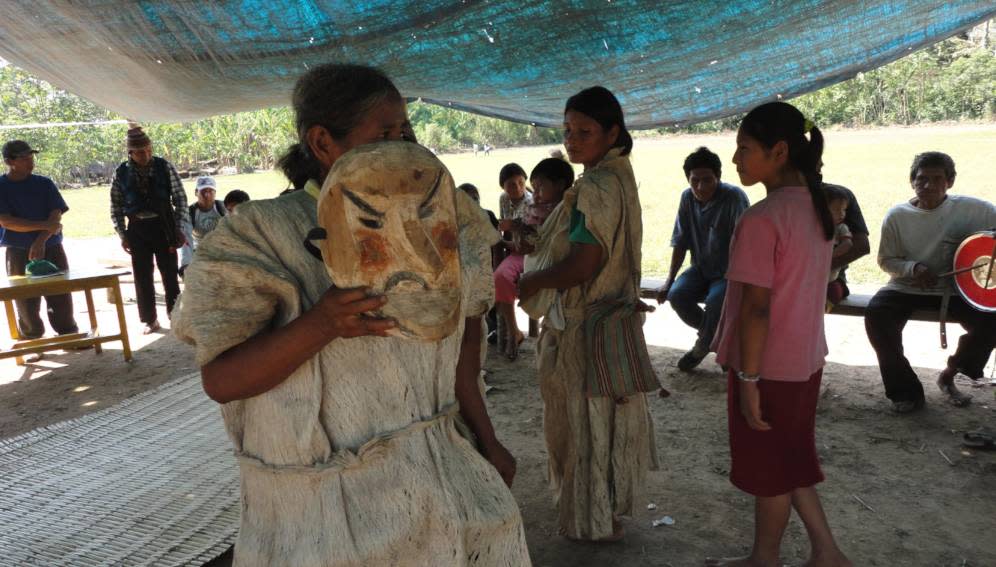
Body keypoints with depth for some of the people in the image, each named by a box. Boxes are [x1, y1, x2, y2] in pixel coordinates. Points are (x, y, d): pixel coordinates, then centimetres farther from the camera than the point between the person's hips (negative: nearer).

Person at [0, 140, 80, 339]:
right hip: (19, 254, -1)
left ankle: (69, 336, 13)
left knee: (61, 297, 3)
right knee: (26, 302, 3)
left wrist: (41, 241, -18)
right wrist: (44, 225, -16)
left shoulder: (44, 184, 4)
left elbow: (56, 216, -4)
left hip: (52, 249, 2)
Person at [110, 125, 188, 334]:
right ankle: (150, 320, 18)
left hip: (163, 226, -1)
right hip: (138, 228, 2)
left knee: (169, 274, 4)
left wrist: (179, 229, -6)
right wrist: (122, 235, 2)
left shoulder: (165, 167, -4)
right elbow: (116, 207, 7)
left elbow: (180, 199, -2)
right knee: (142, 276, 6)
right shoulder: (121, 173, 0)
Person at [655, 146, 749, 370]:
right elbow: (681, 242, 1)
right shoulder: (687, 197, -5)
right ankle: (717, 336, 5)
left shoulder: (734, 197, -21)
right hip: (701, 269, 5)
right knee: (677, 295, -23)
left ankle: (702, 347, -1)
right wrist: (669, 280, -5)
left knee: (716, 300, -34)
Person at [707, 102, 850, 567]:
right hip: (804, 360, 8)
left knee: (769, 469, 10)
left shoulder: (761, 219, -23)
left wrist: (748, 380, -16)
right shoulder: (816, 207, 4)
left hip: (769, 367, -8)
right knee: (790, 461, 23)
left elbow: (756, 308, -23)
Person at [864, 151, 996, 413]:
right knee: (876, 315, -27)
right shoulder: (897, 216, -6)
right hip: (906, 288, 0)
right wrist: (913, 268, -17)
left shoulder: (972, 209, -8)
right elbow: (886, 260, 2)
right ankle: (906, 391, -9)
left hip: (956, 287, 1)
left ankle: (949, 376, 9)